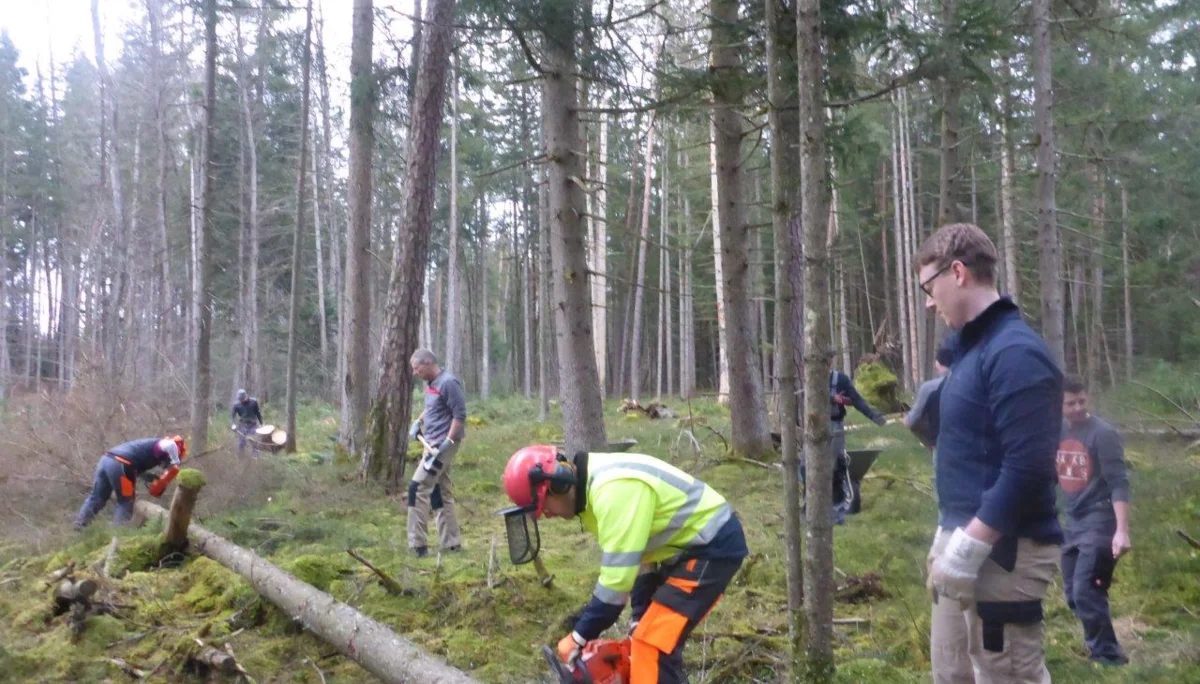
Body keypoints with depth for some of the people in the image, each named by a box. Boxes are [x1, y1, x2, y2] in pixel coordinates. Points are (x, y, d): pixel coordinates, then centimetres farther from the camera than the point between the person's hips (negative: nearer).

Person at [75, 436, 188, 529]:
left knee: (97, 498, 20)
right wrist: (175, 463, -8)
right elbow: (170, 445, -23)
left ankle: (78, 527, 25)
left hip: (106, 459, 9)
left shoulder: (152, 446, 30)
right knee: (126, 503, 6)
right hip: (119, 465, -9)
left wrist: (154, 479, 23)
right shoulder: (162, 447, 3)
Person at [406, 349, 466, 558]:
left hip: (442, 444, -10)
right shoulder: (430, 384, 11)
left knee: (418, 488, -11)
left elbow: (460, 415, -18)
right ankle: (451, 543, 18)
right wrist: (418, 422, 11)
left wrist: (448, 442, -22)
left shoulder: (448, 383, -16)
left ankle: (418, 544, -7)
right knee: (441, 492, 12)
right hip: (433, 443, 10)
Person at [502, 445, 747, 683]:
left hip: (713, 546, -10)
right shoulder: (594, 483, 5)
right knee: (655, 636, 15)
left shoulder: (614, 490, -27)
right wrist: (640, 618, 6)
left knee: (654, 645, -12)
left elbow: (617, 576, -26)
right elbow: (633, 556, 10)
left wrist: (580, 636, -16)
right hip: (687, 544, 10)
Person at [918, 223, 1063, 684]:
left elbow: (1028, 468, -25)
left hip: (1001, 553, -9)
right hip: (962, 542, 10)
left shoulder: (1015, 352, -19)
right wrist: (951, 538, 13)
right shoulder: (971, 345, 11)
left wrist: (970, 546, -22)